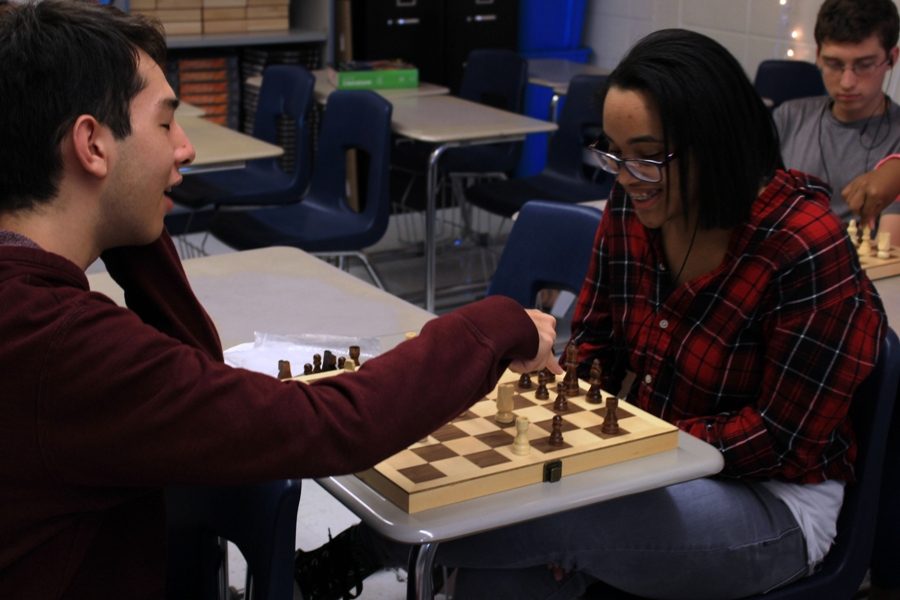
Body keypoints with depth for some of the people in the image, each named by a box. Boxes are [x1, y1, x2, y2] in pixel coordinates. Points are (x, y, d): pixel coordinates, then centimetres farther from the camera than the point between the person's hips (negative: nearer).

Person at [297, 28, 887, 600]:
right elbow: (594, 349, 5)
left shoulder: (809, 251, -23)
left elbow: (784, 441, -19)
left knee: (523, 515, -29)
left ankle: (363, 549, -3)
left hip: (769, 498, -5)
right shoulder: (632, 207, -5)